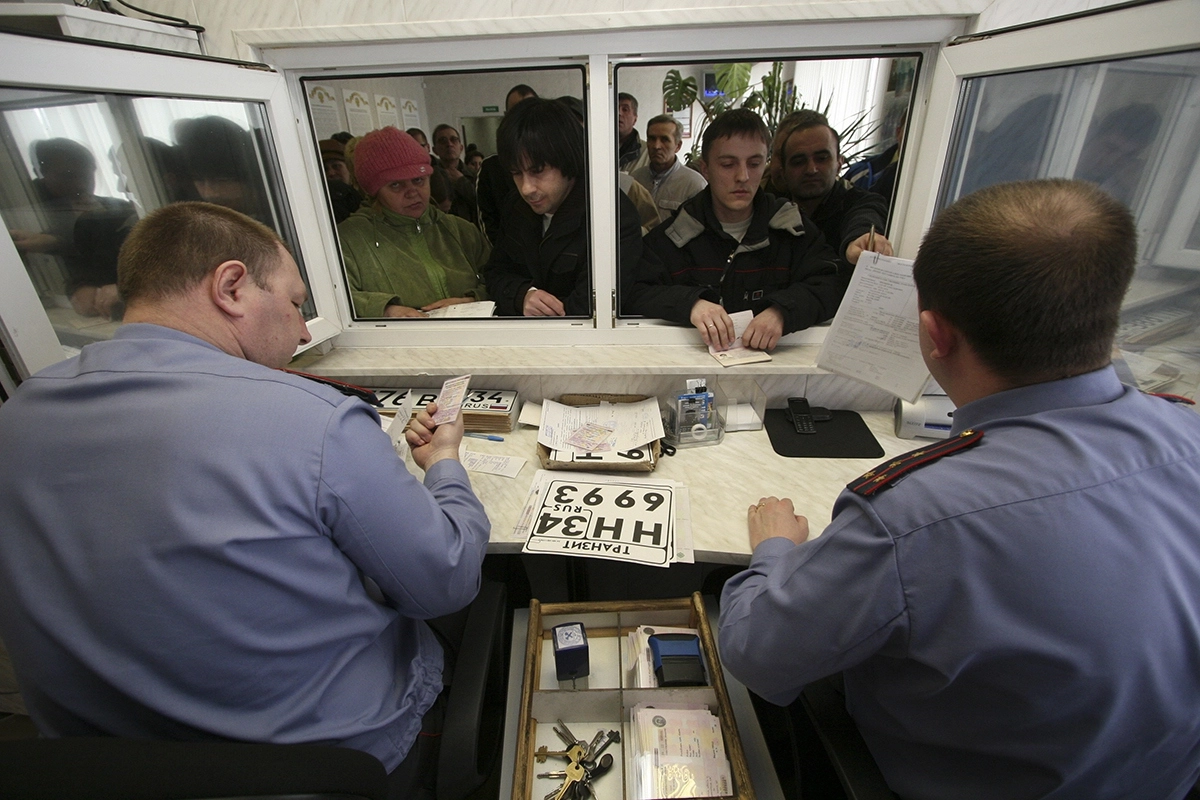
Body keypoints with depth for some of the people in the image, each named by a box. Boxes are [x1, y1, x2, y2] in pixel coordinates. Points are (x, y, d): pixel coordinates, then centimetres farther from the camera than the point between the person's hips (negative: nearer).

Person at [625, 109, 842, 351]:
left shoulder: (791, 227, 7)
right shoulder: (673, 234, 1)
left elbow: (832, 284, -3)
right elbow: (636, 294, -8)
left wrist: (782, 310, -24)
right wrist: (689, 302, -28)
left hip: (770, 359, 1)